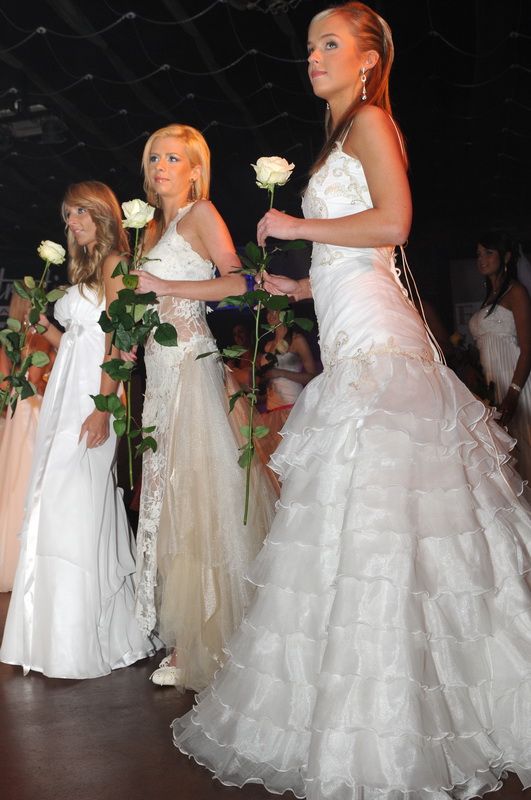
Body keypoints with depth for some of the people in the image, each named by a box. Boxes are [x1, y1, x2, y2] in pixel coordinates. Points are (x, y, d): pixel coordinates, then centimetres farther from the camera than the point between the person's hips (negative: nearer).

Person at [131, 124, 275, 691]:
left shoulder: (202, 214, -1)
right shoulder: (155, 228, 22)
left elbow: (237, 283, -14)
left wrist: (163, 286, -15)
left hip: (191, 363, -8)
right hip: (161, 368, 8)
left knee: (197, 490, -7)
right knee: (169, 494, 6)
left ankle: (212, 646, 2)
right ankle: (187, 640, 14)